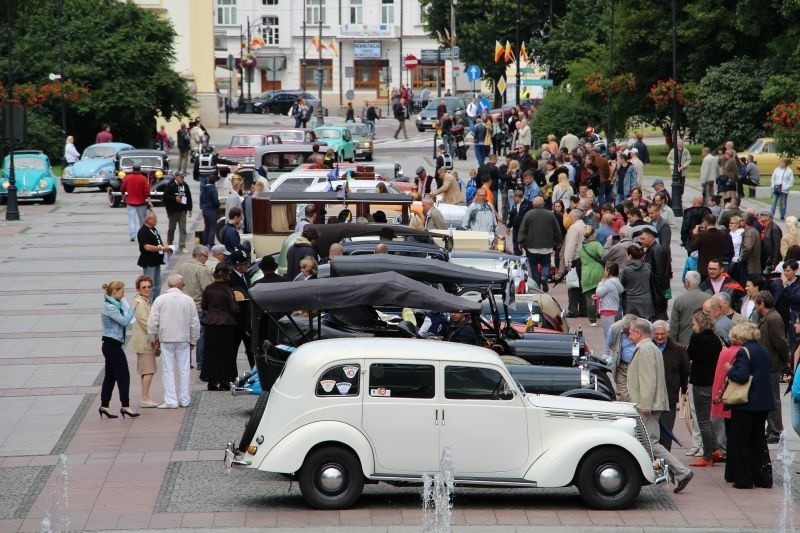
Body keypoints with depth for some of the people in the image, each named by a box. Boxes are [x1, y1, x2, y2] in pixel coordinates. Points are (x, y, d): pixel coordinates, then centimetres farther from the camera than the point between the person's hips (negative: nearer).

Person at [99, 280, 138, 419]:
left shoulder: (113, 305, 14)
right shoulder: (109, 307, -17)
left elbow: (125, 311, 7)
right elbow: (124, 321, -22)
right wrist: (134, 308, -16)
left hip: (111, 345, 10)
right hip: (113, 345, -10)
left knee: (110, 376, 12)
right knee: (123, 375, -7)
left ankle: (104, 406, 15)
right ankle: (125, 406, -6)